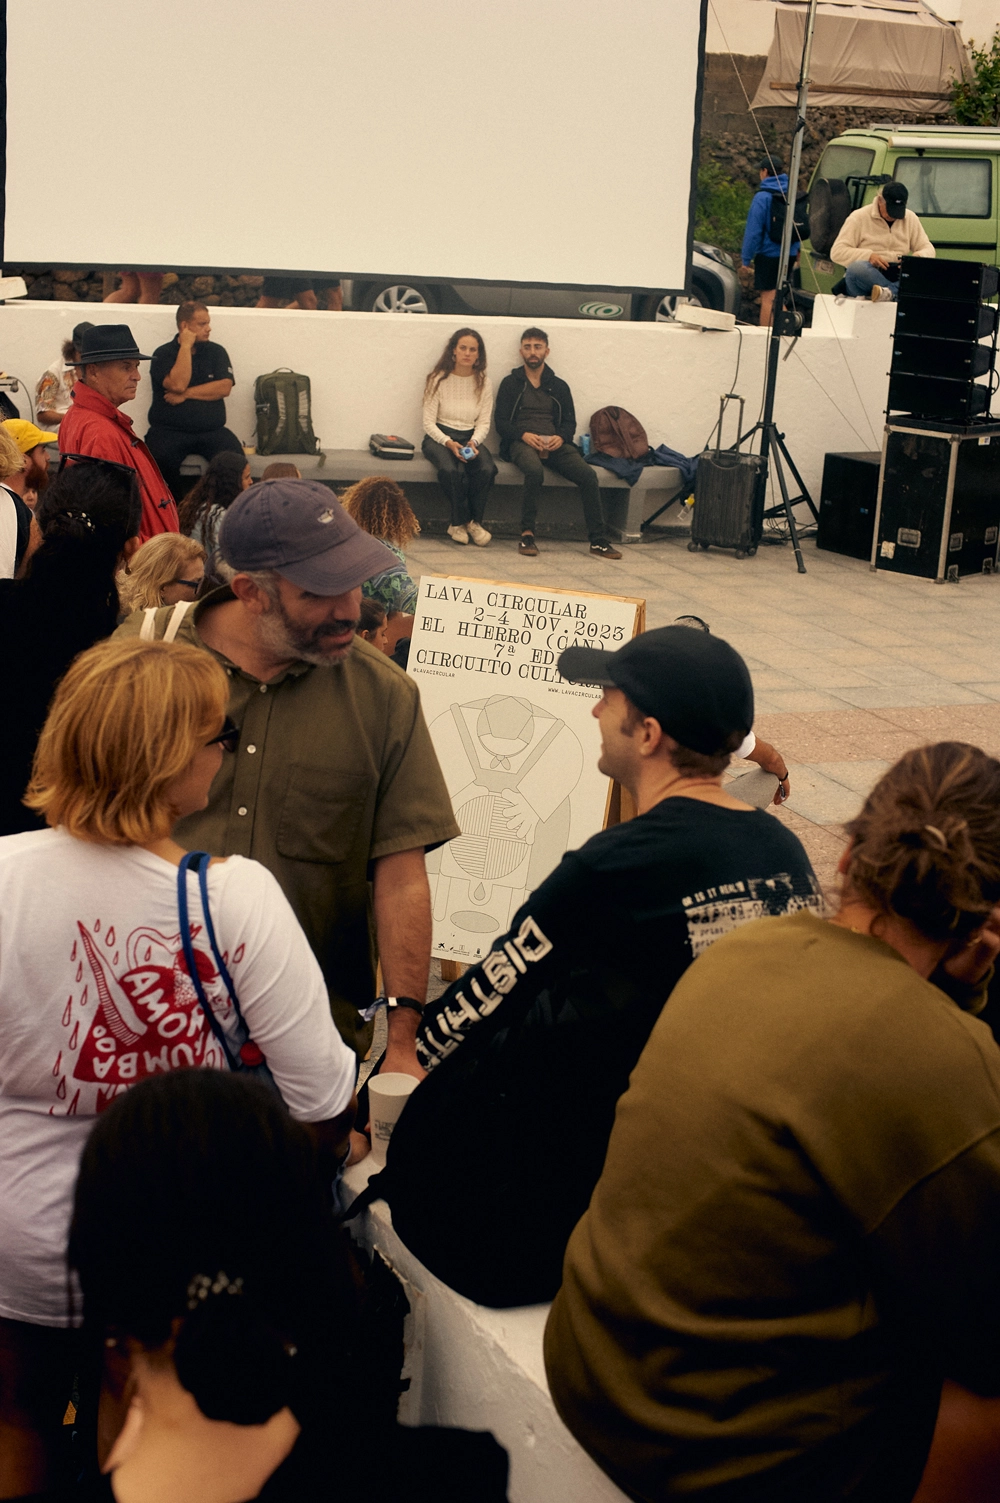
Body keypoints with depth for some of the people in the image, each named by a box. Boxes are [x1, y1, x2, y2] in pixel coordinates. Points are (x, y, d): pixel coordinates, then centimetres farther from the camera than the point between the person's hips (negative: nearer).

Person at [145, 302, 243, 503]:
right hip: (169, 431, -2)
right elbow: (177, 384, -13)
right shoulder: (163, 354, 5)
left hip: (211, 431, 2)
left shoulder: (216, 352, 14)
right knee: (162, 459, -33)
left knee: (234, 457, -29)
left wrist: (186, 394, -6)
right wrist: (186, 346, -6)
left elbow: (224, 387, 0)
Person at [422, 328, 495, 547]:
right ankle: (460, 522, -16)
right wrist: (449, 443, -22)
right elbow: (428, 422, -5)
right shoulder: (438, 380, -3)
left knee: (487, 469, -31)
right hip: (439, 437, -2)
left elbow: (484, 422, 3)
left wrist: (474, 442, -19)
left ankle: (473, 522, -12)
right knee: (451, 470, -36)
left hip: (471, 438, 3)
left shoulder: (483, 383, 5)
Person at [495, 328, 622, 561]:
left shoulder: (559, 386, 21)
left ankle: (598, 540, -21)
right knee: (534, 470, -39)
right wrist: (524, 435, -15)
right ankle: (527, 533, -29)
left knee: (588, 474, -24)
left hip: (555, 444, 3)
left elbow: (570, 422, 15)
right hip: (521, 443, -3)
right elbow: (501, 422, 4)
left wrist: (561, 437, -9)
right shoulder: (511, 383, 12)